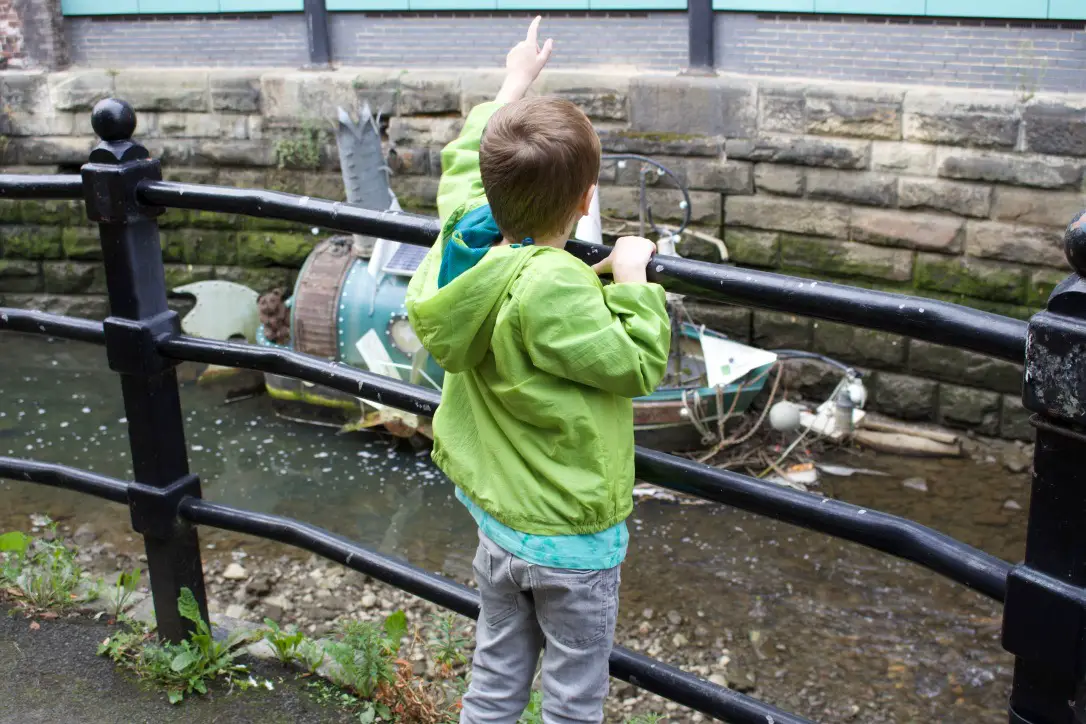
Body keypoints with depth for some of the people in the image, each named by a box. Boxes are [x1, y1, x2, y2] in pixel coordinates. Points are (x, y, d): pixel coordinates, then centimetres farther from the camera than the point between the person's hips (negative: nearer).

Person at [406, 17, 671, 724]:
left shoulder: (465, 240, -7)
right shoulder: (554, 288, -30)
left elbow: (464, 165, 13)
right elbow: (637, 366, -21)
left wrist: (515, 83, 22)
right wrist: (632, 280, -13)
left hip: (498, 523, 8)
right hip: (572, 540, -7)